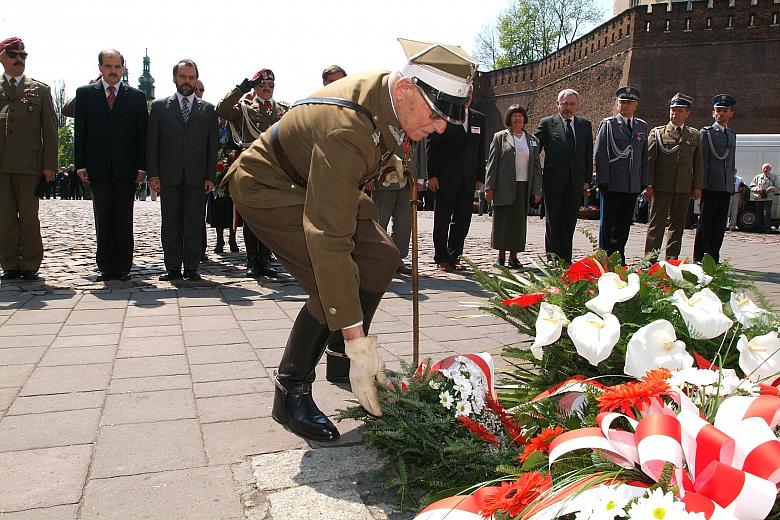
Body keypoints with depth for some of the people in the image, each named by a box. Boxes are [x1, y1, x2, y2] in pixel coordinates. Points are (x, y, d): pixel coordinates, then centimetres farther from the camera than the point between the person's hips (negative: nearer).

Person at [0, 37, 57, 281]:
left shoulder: (40, 89, 10)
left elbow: (50, 130, 5)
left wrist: (49, 164, -1)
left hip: (28, 162, -1)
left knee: (29, 217, 0)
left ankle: (30, 265, 8)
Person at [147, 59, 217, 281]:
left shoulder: (208, 109, 12)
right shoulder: (159, 106, 11)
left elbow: (212, 145, 8)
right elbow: (151, 143, 7)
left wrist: (210, 176, 0)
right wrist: (153, 174, -3)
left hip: (196, 177, 0)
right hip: (168, 176, 0)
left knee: (194, 224, 0)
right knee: (170, 224, 3)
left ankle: (191, 268, 7)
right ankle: (173, 268, 9)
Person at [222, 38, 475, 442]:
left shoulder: (390, 93, -13)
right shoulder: (346, 131, -39)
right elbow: (328, 241, -41)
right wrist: (359, 343, -40)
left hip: (315, 182, 9)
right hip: (266, 187, -8)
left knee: (381, 258, -3)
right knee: (337, 280, -24)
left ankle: (344, 358, 12)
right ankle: (291, 393, -7)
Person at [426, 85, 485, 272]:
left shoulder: (479, 119, 14)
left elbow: (481, 150, 14)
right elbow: (432, 146, -2)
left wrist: (480, 177, 8)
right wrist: (432, 175, -9)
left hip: (469, 180, 4)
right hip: (446, 179, -4)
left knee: (462, 221, 6)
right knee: (442, 220, 2)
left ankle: (454, 257, 16)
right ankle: (442, 258, 10)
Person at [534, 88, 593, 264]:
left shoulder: (585, 125, 11)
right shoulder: (547, 124, 1)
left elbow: (588, 155, 12)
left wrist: (587, 180, 6)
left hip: (576, 182, 3)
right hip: (553, 182, -3)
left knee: (569, 223, 6)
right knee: (553, 221, 2)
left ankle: (566, 259, 13)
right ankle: (552, 259, 10)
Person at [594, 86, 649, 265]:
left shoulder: (642, 126, 14)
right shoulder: (607, 124, 0)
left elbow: (644, 156, 15)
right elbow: (599, 154, -5)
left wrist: (643, 182, 8)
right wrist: (603, 181, -11)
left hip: (633, 185, 4)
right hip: (612, 184, -4)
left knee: (624, 223, 9)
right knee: (607, 223, 2)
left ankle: (618, 256, 18)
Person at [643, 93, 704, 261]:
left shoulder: (694, 135, 14)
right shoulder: (657, 132, 5)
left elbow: (699, 162, 12)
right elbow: (649, 160, -1)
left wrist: (697, 186, 4)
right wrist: (648, 185, -8)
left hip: (684, 188, 3)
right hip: (661, 186, -3)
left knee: (678, 224, 7)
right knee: (657, 223, -2)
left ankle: (672, 259, 14)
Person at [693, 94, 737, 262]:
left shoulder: (732, 135, 19)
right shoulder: (706, 132, 0)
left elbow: (732, 163, 22)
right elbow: (702, 160, -6)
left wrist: (733, 184, 15)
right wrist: (702, 184, -13)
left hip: (726, 187, 6)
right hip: (711, 185, -6)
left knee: (720, 225, 7)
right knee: (705, 224, -3)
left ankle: (713, 259, 12)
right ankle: (699, 259, 1)